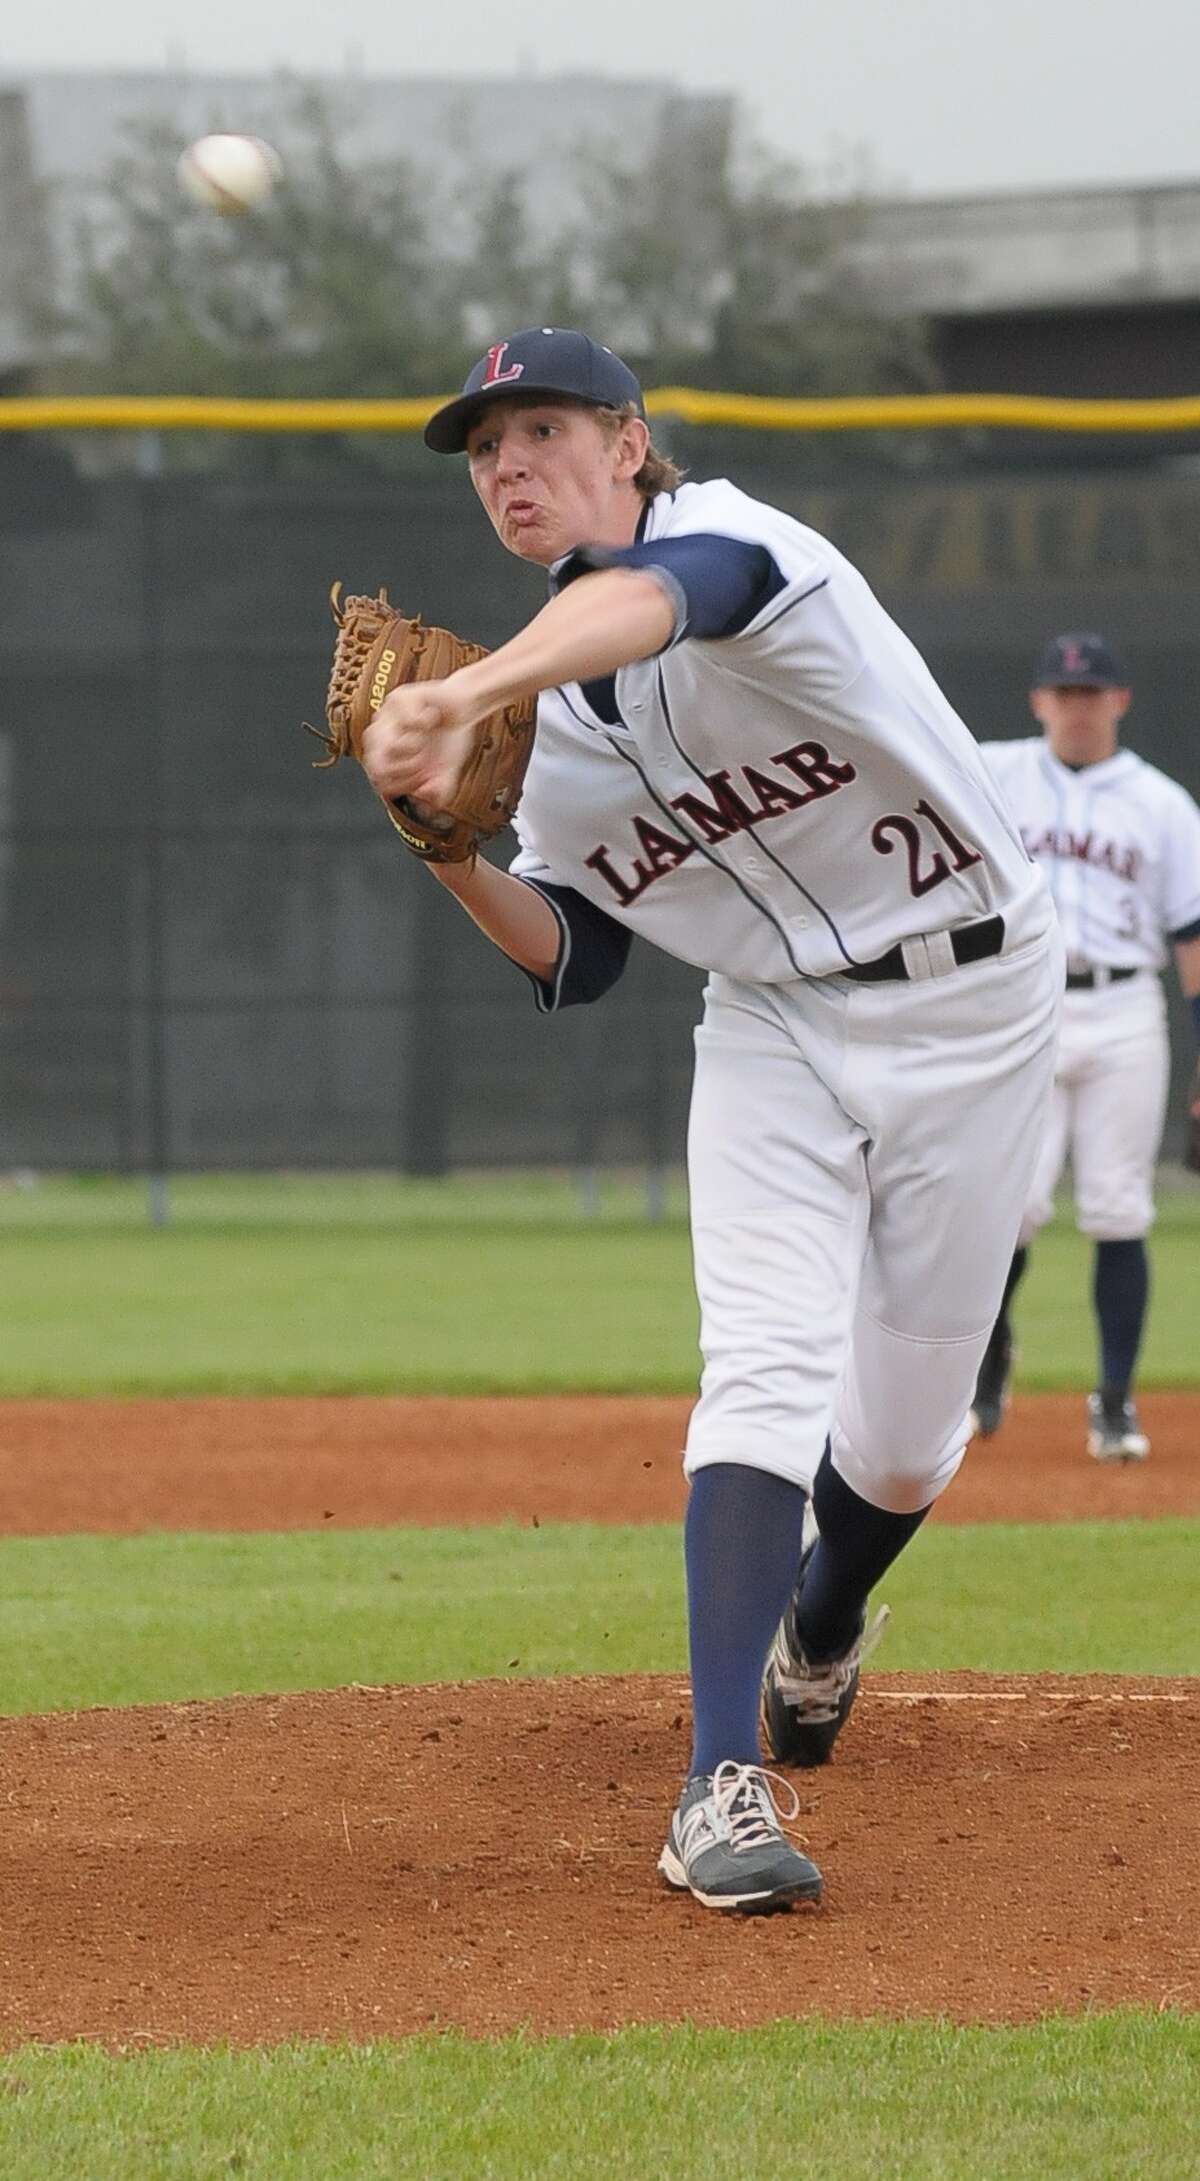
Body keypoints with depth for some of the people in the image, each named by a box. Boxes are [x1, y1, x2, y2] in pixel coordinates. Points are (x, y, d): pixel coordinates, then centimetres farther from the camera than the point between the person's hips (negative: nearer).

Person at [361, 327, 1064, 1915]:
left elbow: (659, 596, -46)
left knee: (907, 1434, 5)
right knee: (767, 1368, -18)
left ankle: (821, 1623, 41)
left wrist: (460, 702, -63)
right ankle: (722, 1785, -26)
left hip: (971, 1009, -4)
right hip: (775, 1028, 4)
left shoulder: (726, 534, -18)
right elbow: (572, 963, 8)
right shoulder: (551, 708, 3)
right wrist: (456, 855, -13)